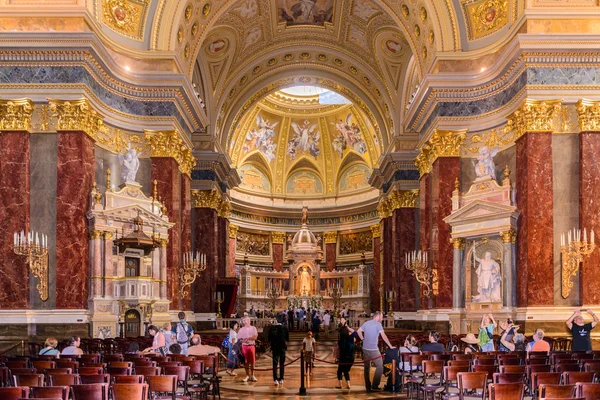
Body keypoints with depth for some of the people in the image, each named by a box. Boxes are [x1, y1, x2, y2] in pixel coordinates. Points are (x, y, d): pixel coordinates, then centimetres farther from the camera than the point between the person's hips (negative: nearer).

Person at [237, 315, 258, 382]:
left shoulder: (253, 328, 5)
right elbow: (239, 339, 4)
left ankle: (252, 375, 8)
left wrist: (247, 338, -14)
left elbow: (255, 337, -6)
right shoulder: (241, 329, 7)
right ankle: (247, 375, 10)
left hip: (251, 346, -1)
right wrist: (243, 341, -15)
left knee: (252, 361, 0)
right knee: (246, 361, 3)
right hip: (244, 346, 1)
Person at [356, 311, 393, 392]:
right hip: (373, 349, -7)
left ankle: (368, 387, 16)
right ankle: (374, 386, -4)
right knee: (379, 367, 1)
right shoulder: (378, 324, -9)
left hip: (365, 348, 7)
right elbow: (383, 336, -15)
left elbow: (359, 331, 9)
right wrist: (390, 346, -10)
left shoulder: (366, 323, 10)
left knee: (367, 368, 13)